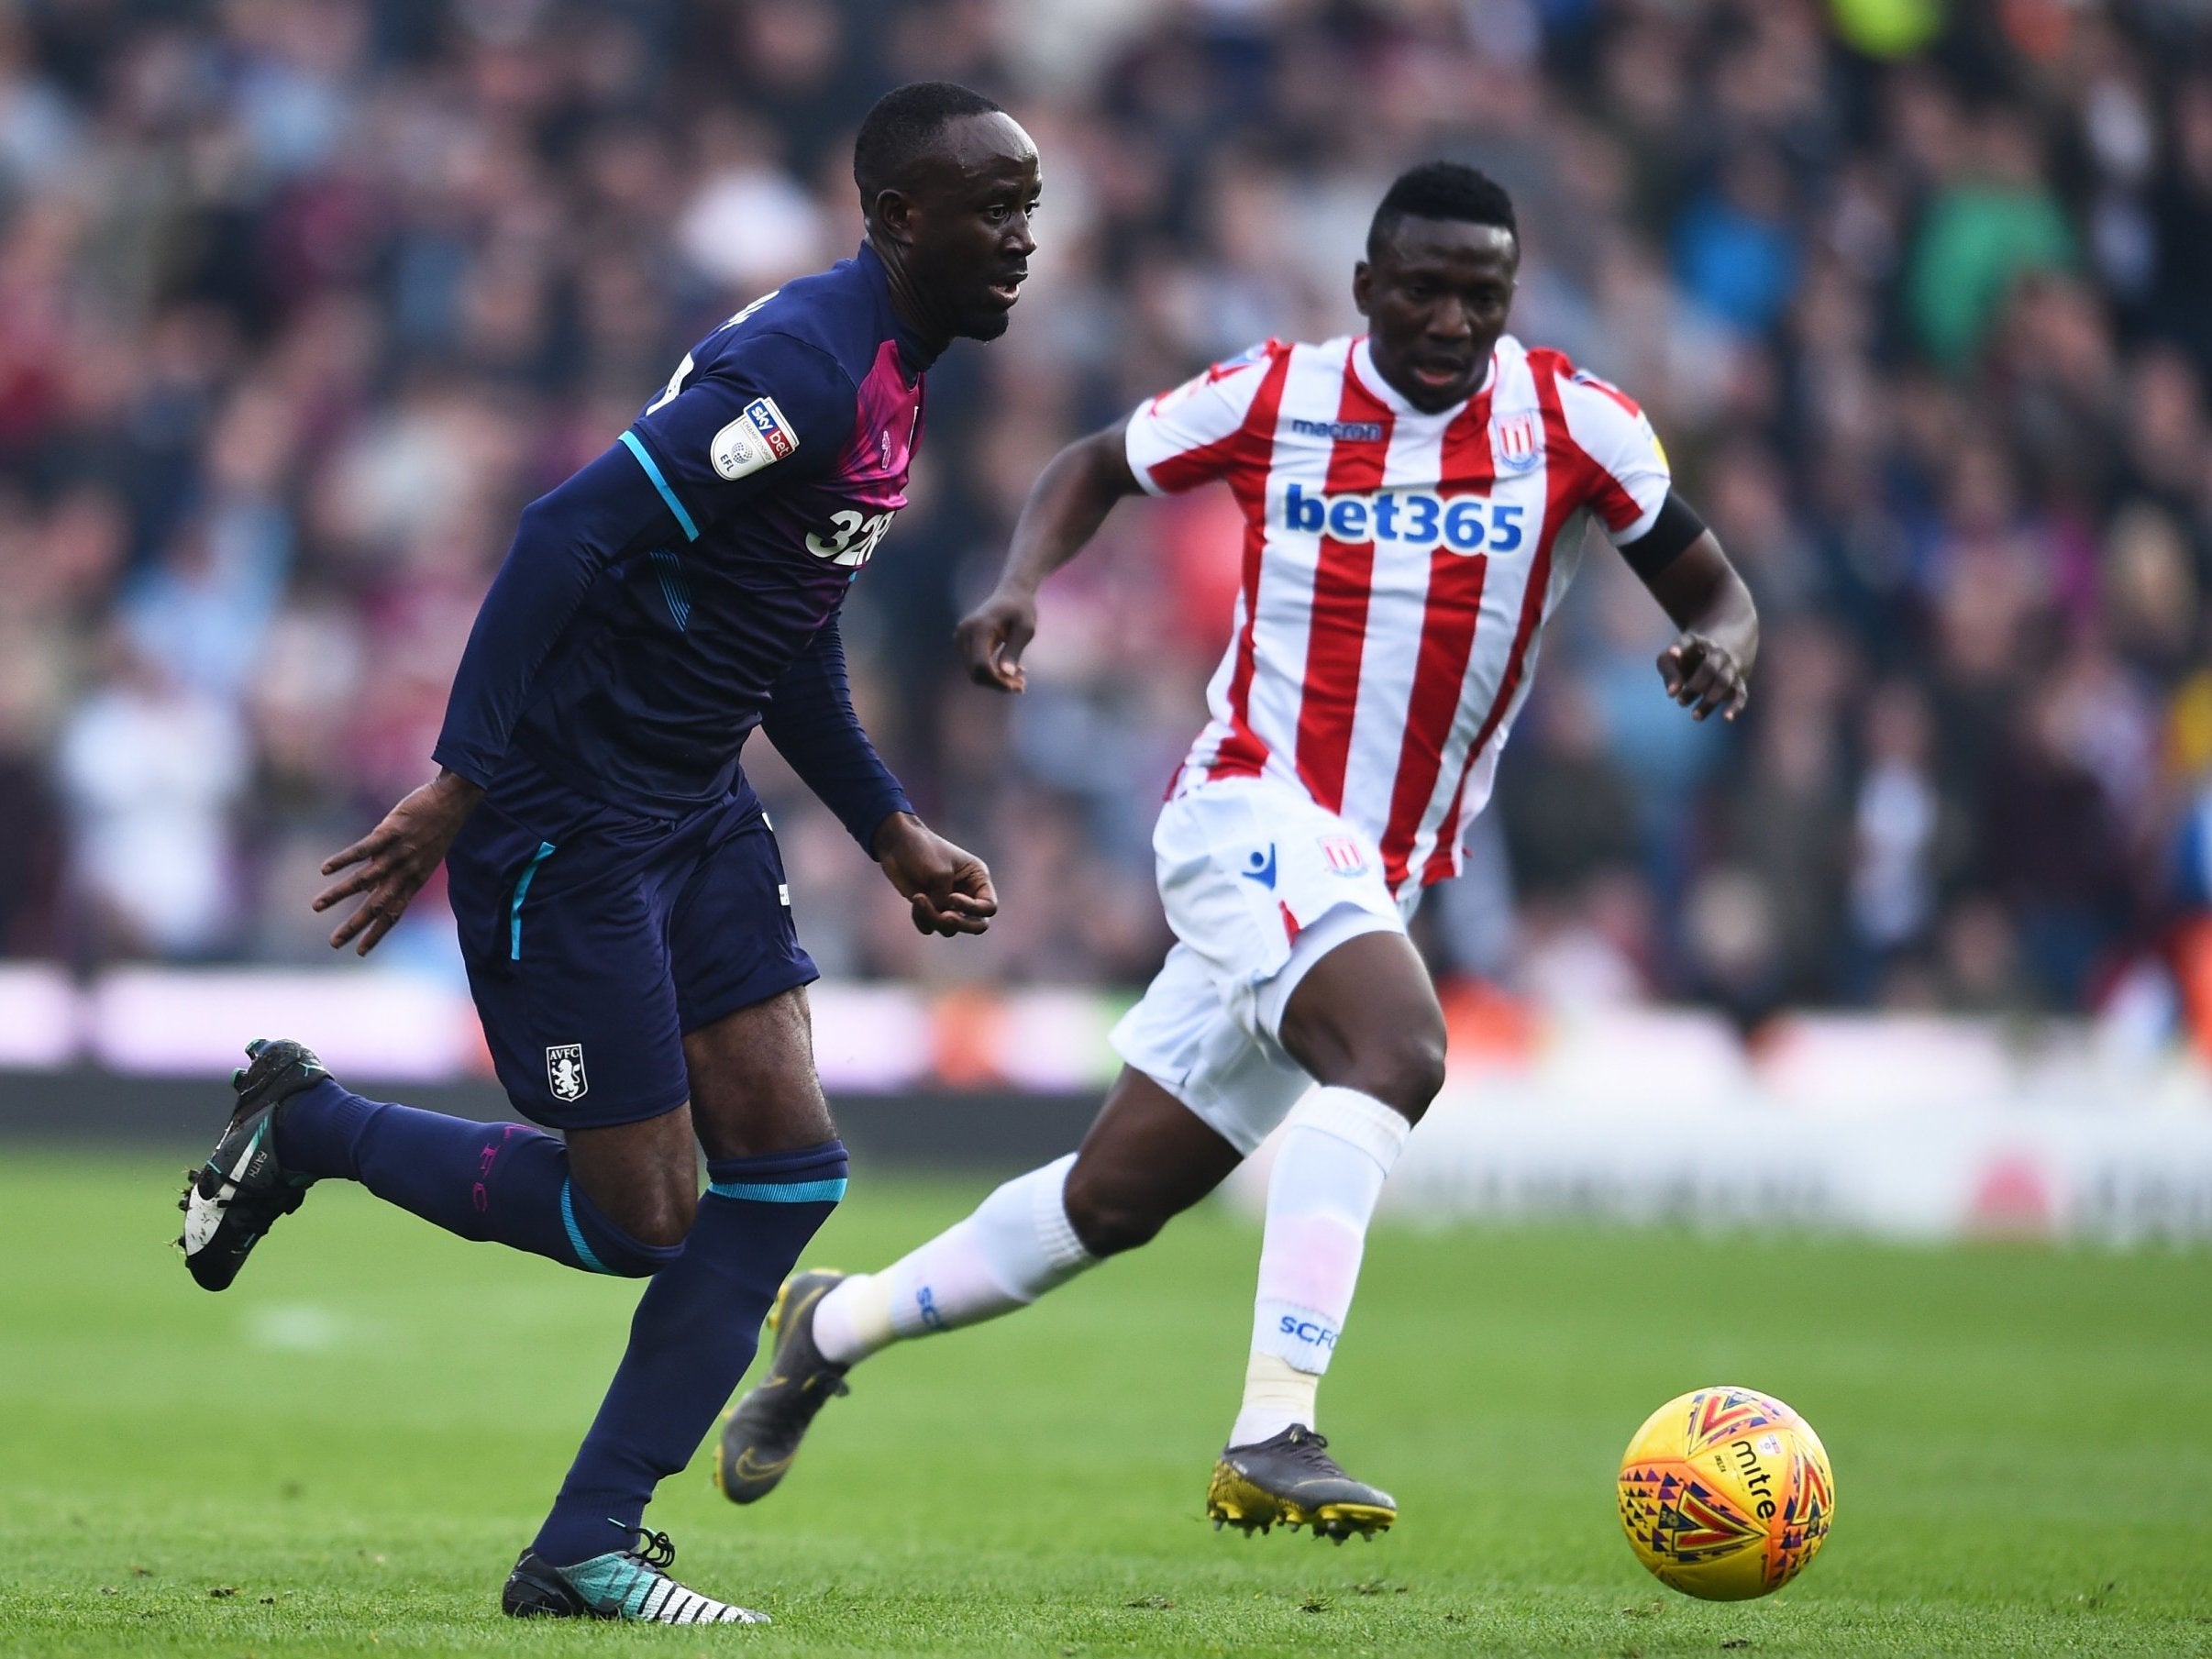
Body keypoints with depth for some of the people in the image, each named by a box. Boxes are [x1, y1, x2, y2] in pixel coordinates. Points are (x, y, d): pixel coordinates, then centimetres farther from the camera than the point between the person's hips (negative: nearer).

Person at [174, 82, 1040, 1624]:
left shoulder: (886, 377, 11)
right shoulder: (807, 366, -21)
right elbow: (572, 531, -28)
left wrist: (892, 831, 21)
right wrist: (458, 788, -29)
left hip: (695, 806, 10)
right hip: (569, 821, -10)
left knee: (787, 1167, 1)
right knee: (640, 1214, -4)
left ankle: (586, 1549, 7)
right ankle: (308, 1123, 18)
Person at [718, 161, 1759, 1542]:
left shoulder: (1575, 423, -1)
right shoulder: (1273, 397, -1)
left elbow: (1713, 589, 5)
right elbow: (1100, 466, 16)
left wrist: (1720, 647, -19)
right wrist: (1020, 587, -3)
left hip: (1379, 883, 4)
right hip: (1254, 810, -4)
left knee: (1113, 1202, 10)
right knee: (1400, 1050, -33)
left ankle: (836, 1325, 31)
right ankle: (1272, 1437, -37)